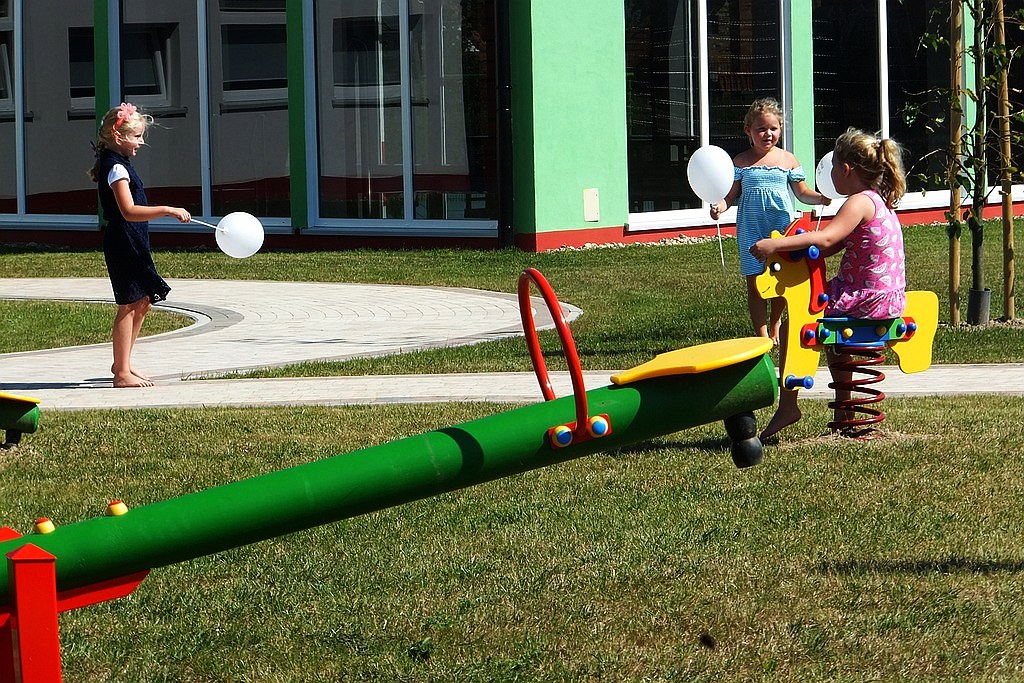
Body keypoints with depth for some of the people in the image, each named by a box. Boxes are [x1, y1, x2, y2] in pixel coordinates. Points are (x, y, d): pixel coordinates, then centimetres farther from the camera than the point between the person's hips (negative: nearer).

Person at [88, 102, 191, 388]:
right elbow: (129, 211, -28)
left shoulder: (113, 163, 14)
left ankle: (123, 362, 26)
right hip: (124, 242, -11)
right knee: (129, 305, -7)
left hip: (132, 243, 11)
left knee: (142, 302, 16)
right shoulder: (116, 167, -18)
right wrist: (168, 210, -32)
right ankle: (122, 372, -3)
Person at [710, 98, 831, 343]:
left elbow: (802, 193, 9)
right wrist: (721, 205, -18)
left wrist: (821, 198, -9)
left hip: (781, 225, 1)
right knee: (755, 282, -1)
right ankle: (761, 334, 7)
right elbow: (732, 194, 3)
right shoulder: (740, 162, 1)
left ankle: (775, 326, 29)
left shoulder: (788, 160, 3)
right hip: (751, 229, -1)